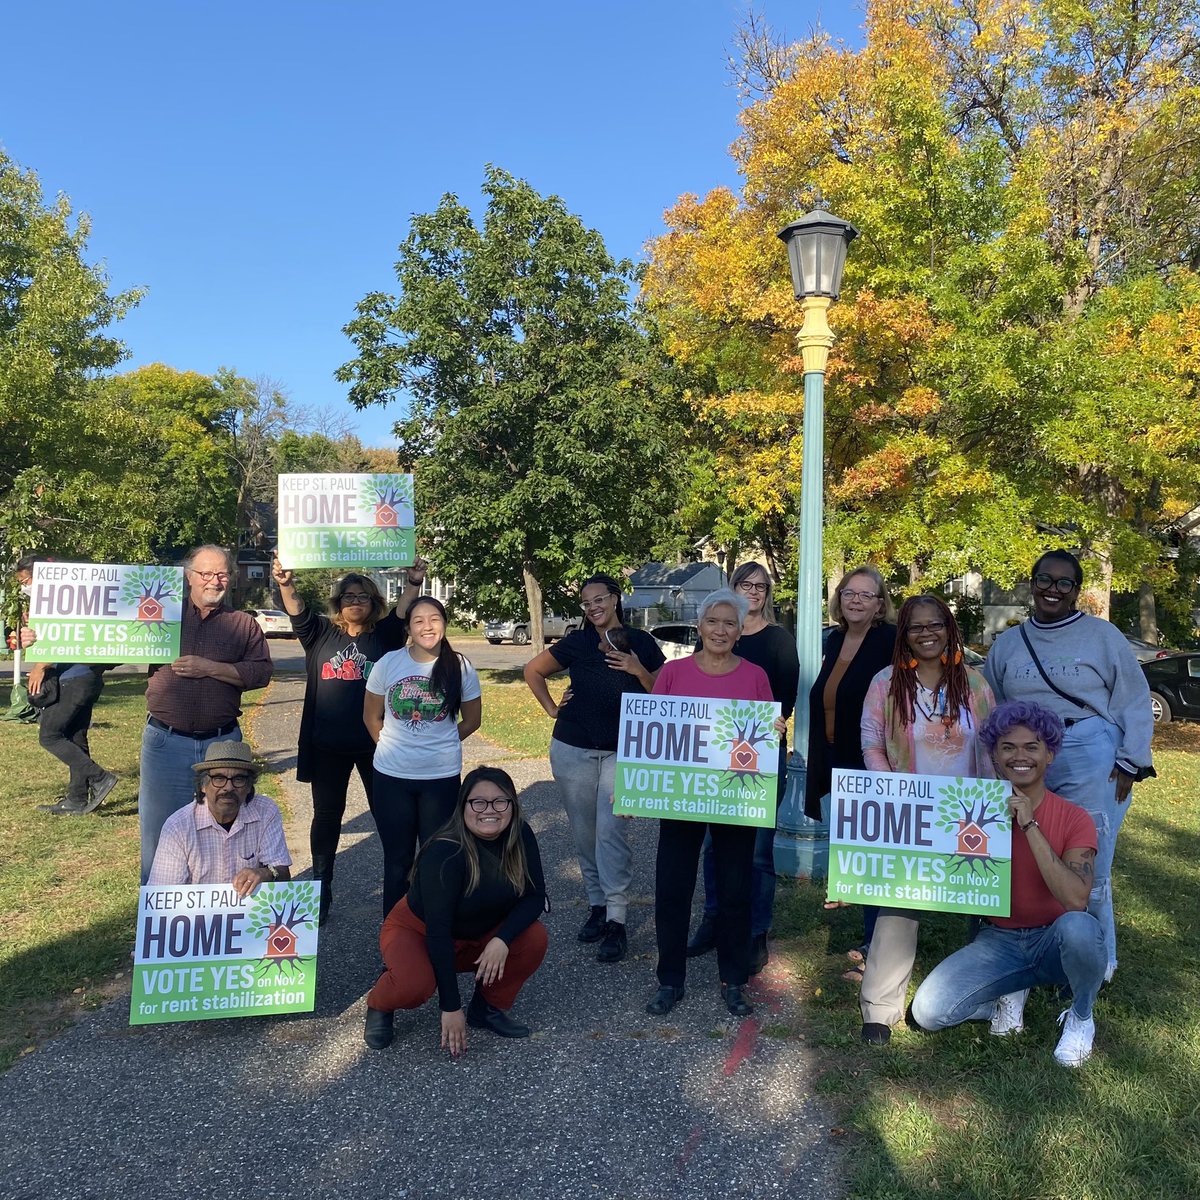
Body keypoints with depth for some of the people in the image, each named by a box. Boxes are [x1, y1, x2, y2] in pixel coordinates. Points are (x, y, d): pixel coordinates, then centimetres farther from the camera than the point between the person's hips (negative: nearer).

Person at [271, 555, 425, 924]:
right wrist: (285, 585, -29)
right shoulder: (320, 633, 6)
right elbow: (297, 611, -10)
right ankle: (321, 890, 26)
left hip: (375, 743, -1)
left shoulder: (384, 635, 3)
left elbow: (403, 610, -13)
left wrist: (414, 583, -32)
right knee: (326, 816, 12)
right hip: (327, 745, 1)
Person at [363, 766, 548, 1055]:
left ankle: (488, 1008, 3)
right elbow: (438, 930, -31)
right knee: (416, 984, -35)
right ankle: (380, 1004, 1)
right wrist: (451, 1007, -30)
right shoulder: (444, 853, -31)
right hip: (418, 931, -4)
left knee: (534, 938, -21)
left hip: (477, 937, 5)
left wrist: (502, 940, -31)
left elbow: (535, 896, -13)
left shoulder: (520, 837, -17)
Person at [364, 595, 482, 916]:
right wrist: (393, 748, 6)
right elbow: (372, 717, 8)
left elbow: (472, 720, 6)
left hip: (442, 777, -1)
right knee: (397, 859, 13)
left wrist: (438, 746, 7)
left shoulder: (461, 668, -6)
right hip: (391, 777, 1)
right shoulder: (388, 663, -4)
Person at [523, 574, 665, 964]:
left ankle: (616, 922, -5)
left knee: (611, 831, -12)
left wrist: (639, 671, -14)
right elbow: (533, 670, 14)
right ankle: (597, 906, 27)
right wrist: (551, 708, 7)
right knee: (584, 833, 10)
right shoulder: (576, 643, 2)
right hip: (572, 751, 2)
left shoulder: (640, 643, 0)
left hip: (622, 752, -2)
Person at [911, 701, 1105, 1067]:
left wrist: (1029, 825, -31)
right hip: (998, 941, 2)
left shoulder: (1073, 818, -12)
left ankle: (1080, 1018, -4)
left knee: (1078, 927, -37)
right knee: (928, 1011, -19)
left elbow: (1075, 900, -27)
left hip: (1054, 942, -2)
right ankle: (1009, 995, 12)